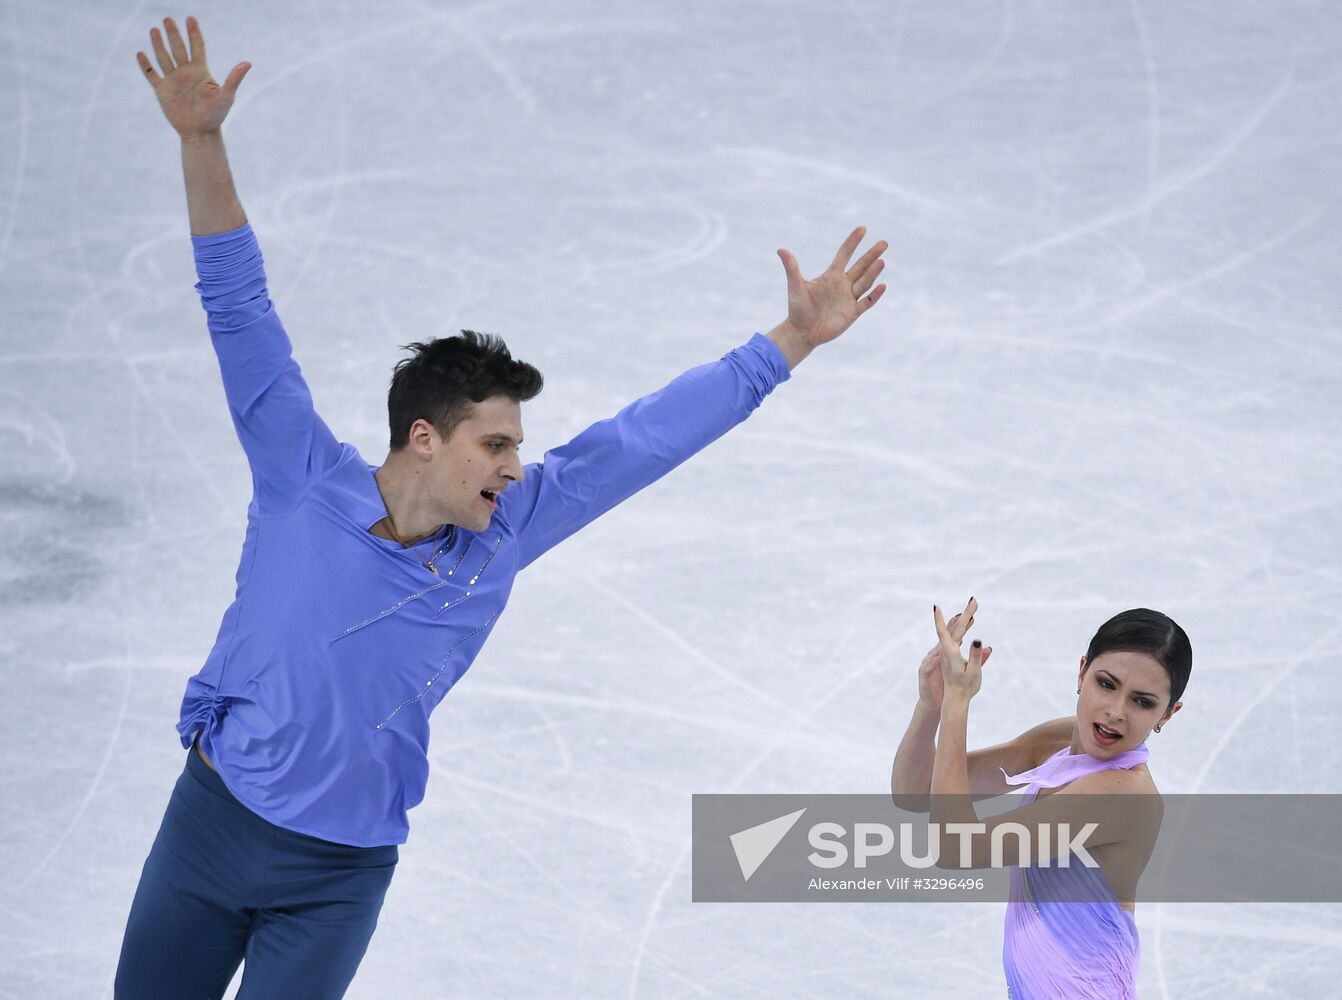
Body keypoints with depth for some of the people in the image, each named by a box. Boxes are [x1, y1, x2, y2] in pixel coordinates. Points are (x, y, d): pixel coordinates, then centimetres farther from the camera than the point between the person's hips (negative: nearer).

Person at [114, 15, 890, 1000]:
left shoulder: (499, 538, -6)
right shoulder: (304, 484, -12)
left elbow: (641, 439, -3)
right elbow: (239, 307, -15)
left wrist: (791, 341, -4)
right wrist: (202, 143, -23)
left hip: (339, 878, 1)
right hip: (210, 818, -1)